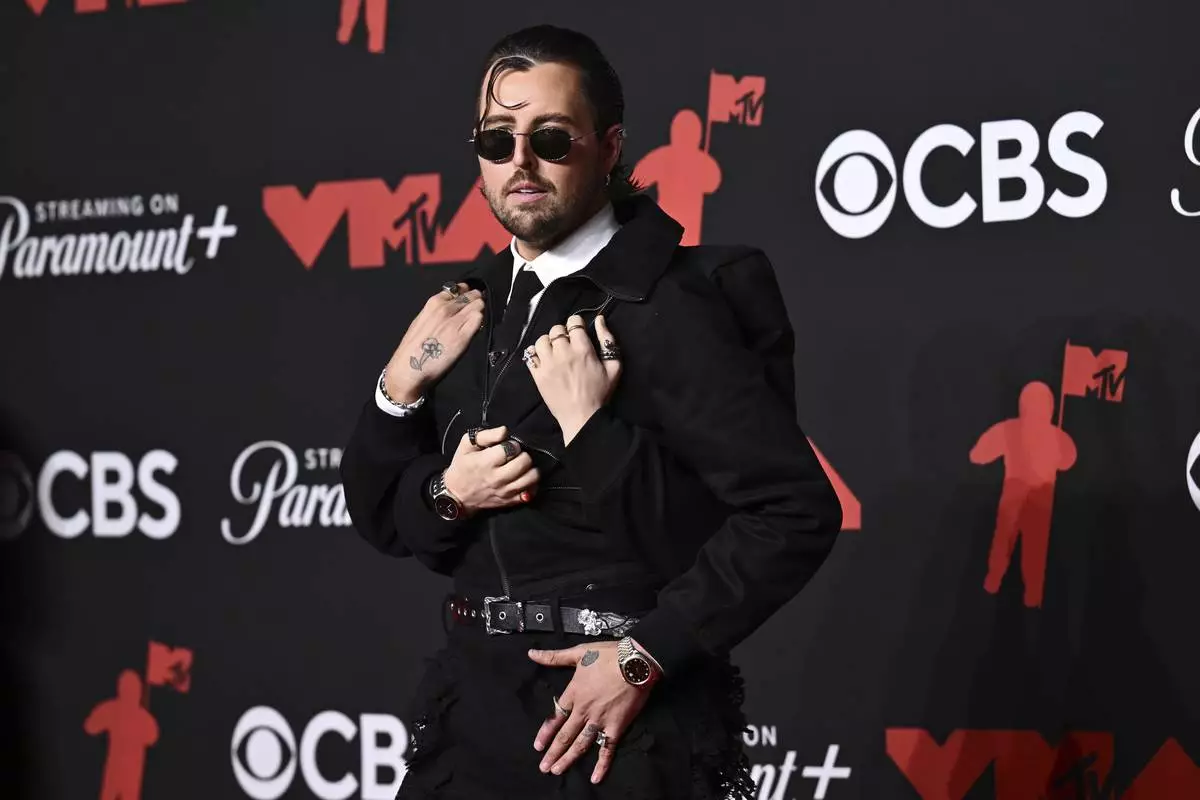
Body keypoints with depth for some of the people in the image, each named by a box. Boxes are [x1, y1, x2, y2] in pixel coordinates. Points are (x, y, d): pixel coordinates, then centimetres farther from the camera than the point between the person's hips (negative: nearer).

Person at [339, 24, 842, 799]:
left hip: (621, 729, -7)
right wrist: (446, 494, -8)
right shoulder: (470, 308, 8)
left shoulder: (661, 306, -12)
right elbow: (380, 512, 13)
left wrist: (646, 654, -20)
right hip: (473, 709, 7)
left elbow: (797, 509, -18)